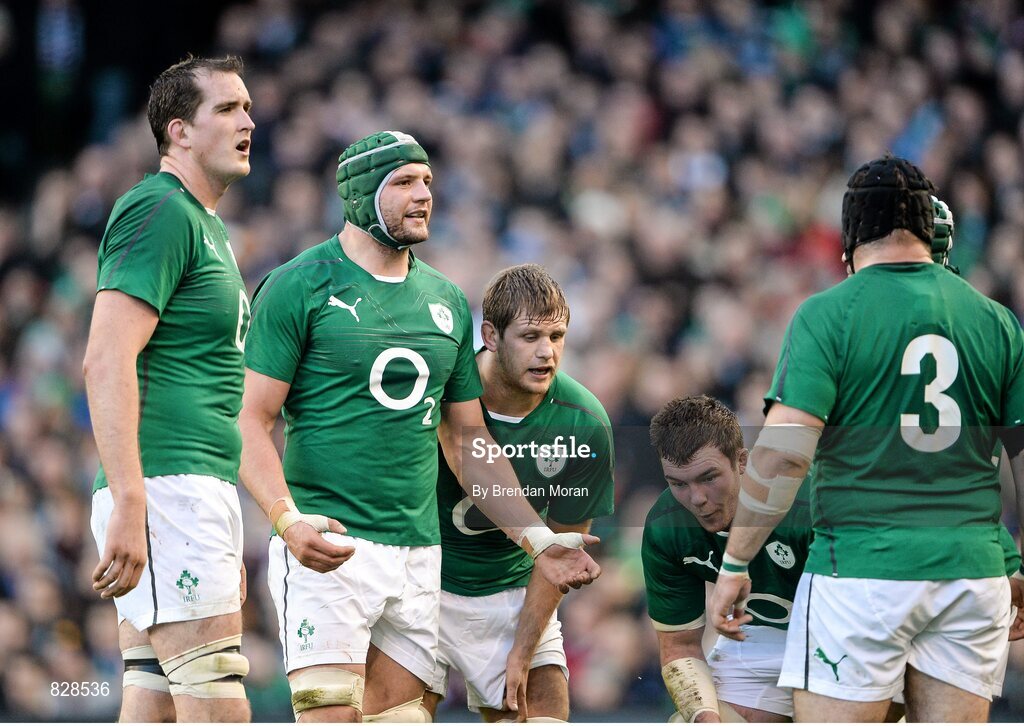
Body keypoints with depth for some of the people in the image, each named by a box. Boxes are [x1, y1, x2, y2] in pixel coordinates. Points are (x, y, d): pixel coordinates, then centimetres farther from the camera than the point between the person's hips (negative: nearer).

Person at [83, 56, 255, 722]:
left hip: (201, 493, 10)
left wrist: (227, 544, 27)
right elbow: (107, 362, -18)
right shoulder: (160, 212, -8)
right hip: (166, 491, -10)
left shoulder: (208, 225, 23)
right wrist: (129, 504, -26)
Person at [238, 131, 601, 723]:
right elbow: (253, 420, -7)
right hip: (329, 548, -6)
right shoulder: (300, 286, -3)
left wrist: (538, 539, 13)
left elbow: (467, 442, 21)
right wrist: (288, 519, -23)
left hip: (417, 555, 6)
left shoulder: (446, 301, 16)